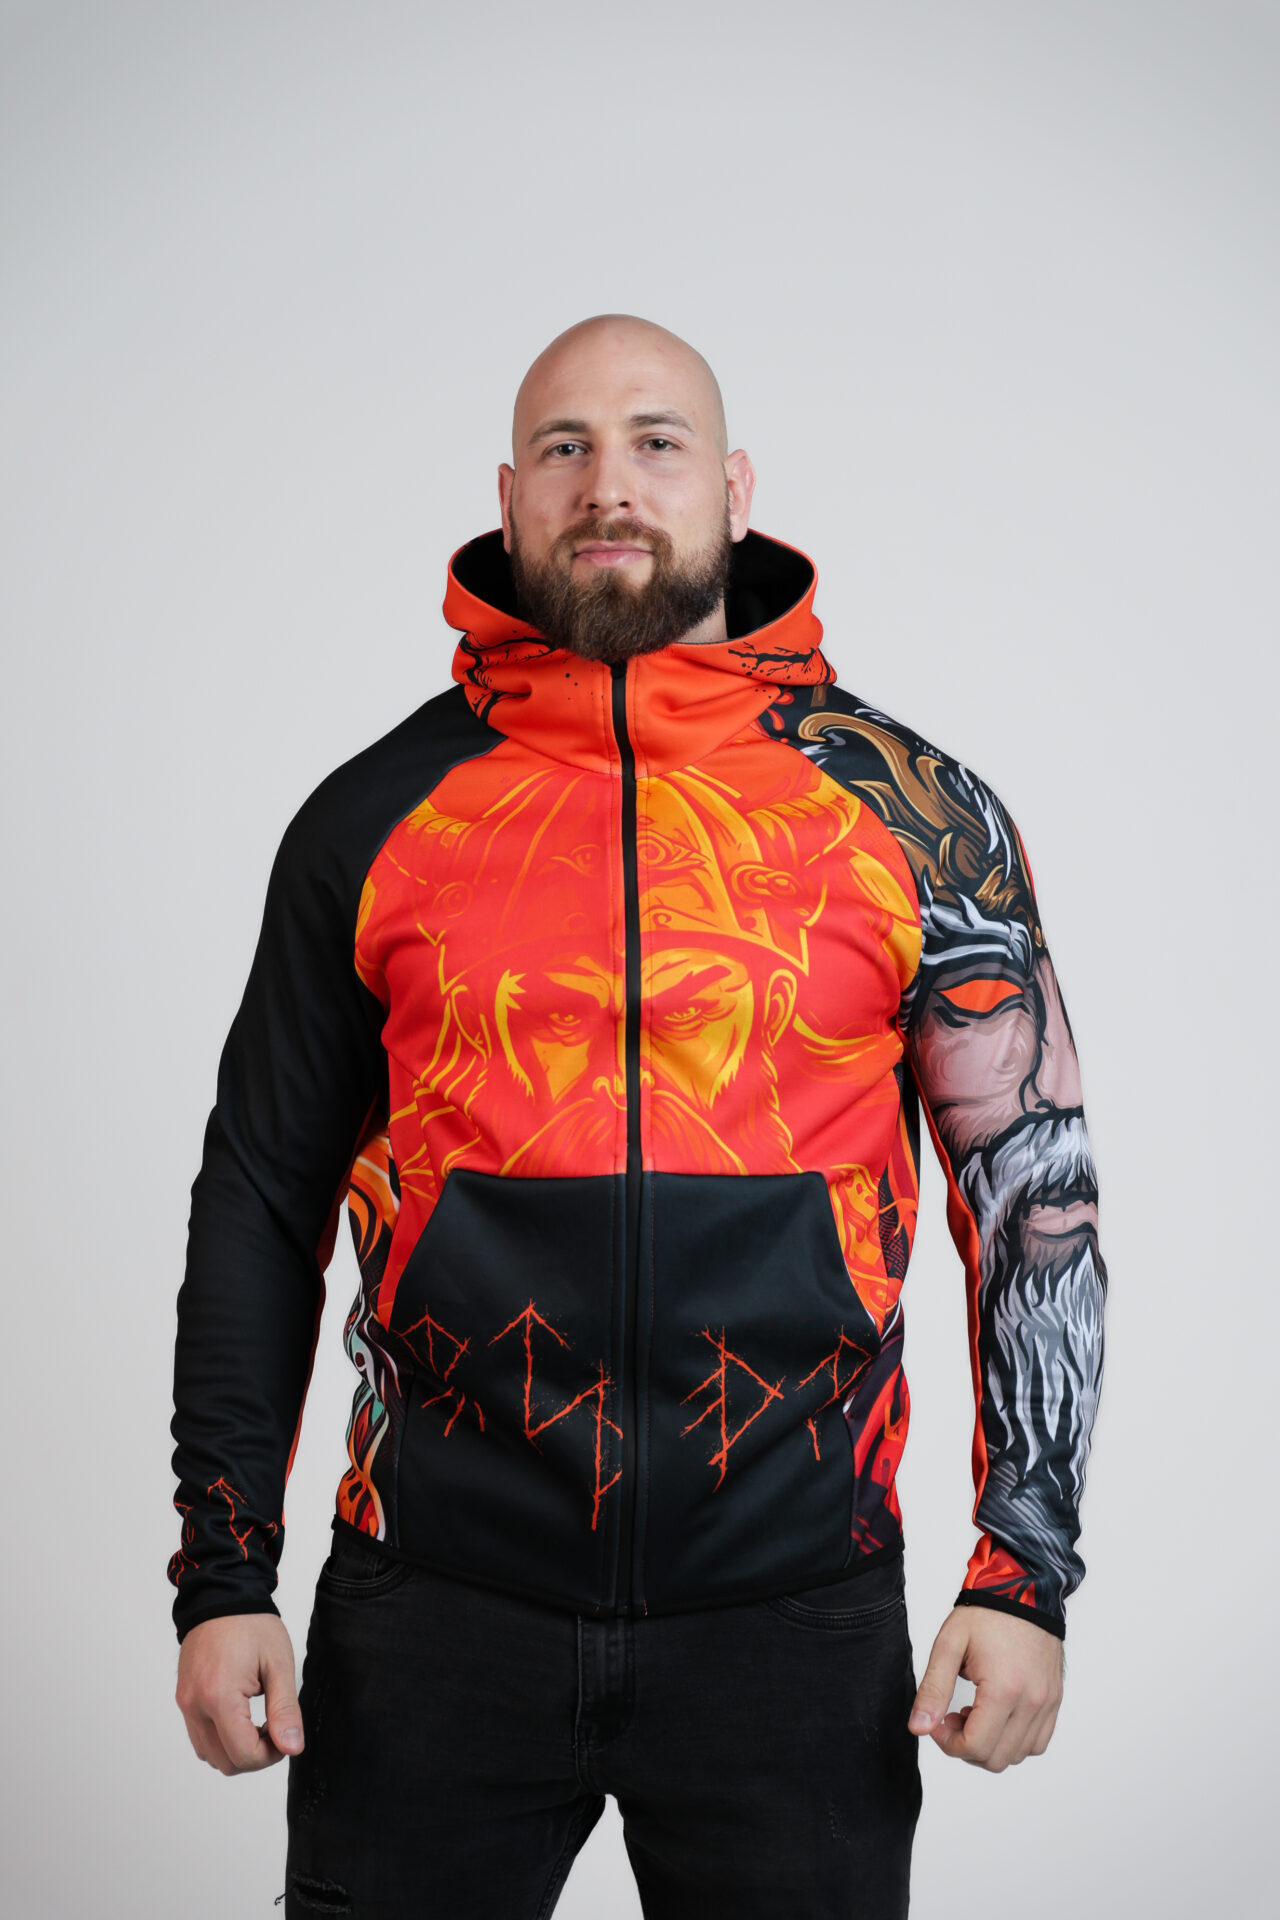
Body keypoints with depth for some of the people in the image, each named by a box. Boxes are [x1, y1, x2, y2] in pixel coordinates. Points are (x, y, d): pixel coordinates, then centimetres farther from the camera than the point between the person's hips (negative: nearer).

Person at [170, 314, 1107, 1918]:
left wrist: (1027, 1572, -3)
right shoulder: (377, 817, 3)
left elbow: (1034, 1191, 3)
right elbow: (263, 1196, 7)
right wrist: (223, 1574, 3)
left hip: (794, 1616, 0)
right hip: (437, 1606, 1)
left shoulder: (912, 812, 0)